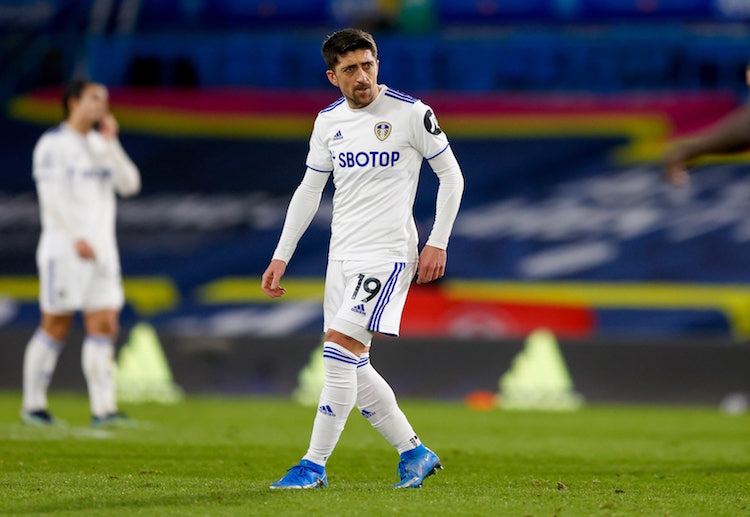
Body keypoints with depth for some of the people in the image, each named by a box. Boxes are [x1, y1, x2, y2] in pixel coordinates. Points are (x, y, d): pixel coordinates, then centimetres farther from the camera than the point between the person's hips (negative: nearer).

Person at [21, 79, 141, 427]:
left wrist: (111, 144, -3)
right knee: (55, 328, -2)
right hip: (64, 250, -6)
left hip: (101, 250, 6)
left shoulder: (101, 145, 16)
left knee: (104, 326, -3)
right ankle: (33, 405, 8)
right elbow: (51, 196, -12)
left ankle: (103, 408, -5)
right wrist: (76, 237, -19)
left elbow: (129, 184, 5)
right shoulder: (53, 144, -5)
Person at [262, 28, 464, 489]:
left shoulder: (409, 112, -7)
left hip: (388, 252, -7)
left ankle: (314, 466, -12)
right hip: (343, 254, 7)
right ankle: (415, 453, 21)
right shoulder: (329, 121, 8)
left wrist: (438, 243, -6)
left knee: (339, 348, -17)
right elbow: (309, 191, 16)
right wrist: (281, 257, 13)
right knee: (353, 368, 7)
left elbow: (451, 175, 0)